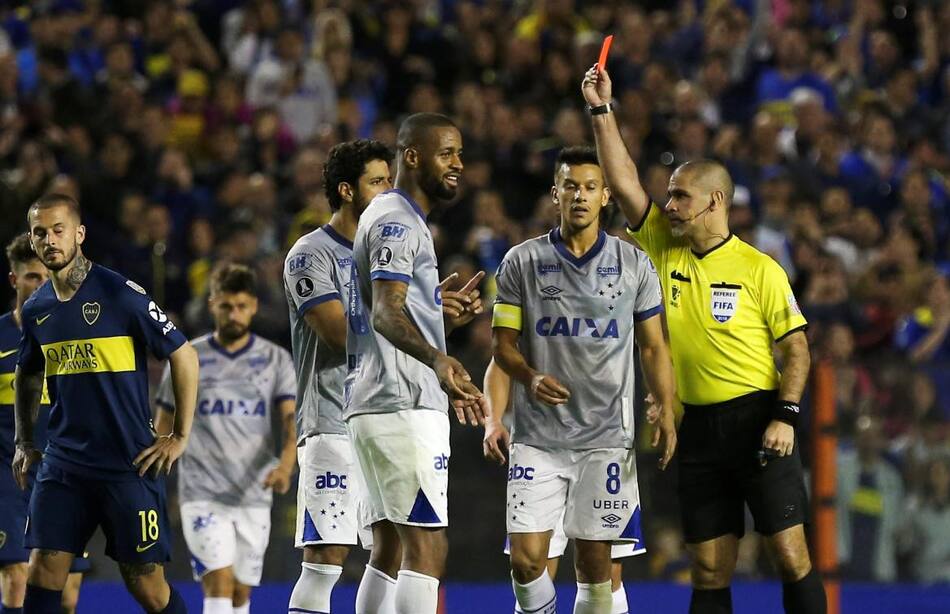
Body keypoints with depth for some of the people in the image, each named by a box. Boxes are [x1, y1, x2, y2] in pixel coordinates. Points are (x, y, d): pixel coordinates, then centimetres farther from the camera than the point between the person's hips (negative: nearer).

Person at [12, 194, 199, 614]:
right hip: (63, 462, 5)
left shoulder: (122, 294, -10)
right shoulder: (36, 310, 7)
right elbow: (27, 376, 26)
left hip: (131, 463, -5)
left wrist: (180, 437, -5)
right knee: (43, 570, -7)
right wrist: (24, 442, 17)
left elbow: (184, 357, -5)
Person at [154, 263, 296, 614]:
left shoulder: (276, 360, 5)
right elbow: (163, 428, 10)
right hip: (202, 495, -2)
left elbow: (291, 420, -5)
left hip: (254, 496, 2)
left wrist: (285, 466, -24)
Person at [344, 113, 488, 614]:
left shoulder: (391, 217, 22)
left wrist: (445, 311, 40)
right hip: (403, 407, -11)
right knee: (427, 548, -15)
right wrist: (436, 360, -43)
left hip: (376, 404, 11)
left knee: (390, 548, 11)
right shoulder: (397, 221, -11)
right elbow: (385, 313, -27)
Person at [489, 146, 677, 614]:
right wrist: (530, 377, -15)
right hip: (537, 435, 0)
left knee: (594, 562, 1)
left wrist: (666, 412, -3)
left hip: (606, 435, 0)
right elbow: (503, 343, 5)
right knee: (527, 558, -8)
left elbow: (653, 347, 10)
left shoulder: (634, 266, 5)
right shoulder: (521, 262, 3)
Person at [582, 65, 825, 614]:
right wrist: (602, 110, -2)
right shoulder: (664, 250, 9)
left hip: (757, 418, -4)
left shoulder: (760, 269, -3)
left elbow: (796, 347, -2)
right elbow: (624, 182, 3)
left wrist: (785, 416, -13)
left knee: (792, 556, -8)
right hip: (698, 424, 4)